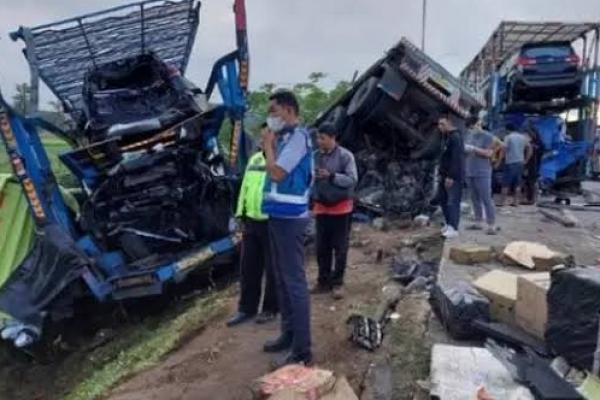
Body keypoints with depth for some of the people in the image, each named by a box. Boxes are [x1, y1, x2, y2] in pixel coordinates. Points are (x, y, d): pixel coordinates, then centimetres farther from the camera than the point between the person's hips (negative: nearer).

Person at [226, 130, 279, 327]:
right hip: (251, 221, 7)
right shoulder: (254, 159, 15)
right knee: (248, 267, 13)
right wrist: (241, 213, 15)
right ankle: (246, 308, 25)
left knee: (272, 269, 6)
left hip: (272, 222, -7)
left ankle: (270, 308, 21)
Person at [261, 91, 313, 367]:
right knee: (282, 279, 16)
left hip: (289, 217, -10)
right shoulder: (286, 137, 16)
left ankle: (302, 350, -1)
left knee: (294, 282, -7)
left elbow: (276, 173, -18)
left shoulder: (298, 136, -12)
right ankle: (288, 334, 29)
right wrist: (271, 144, 9)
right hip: (279, 215, 10)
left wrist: (268, 144, -7)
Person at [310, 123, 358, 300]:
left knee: (340, 248, 4)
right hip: (321, 207, 4)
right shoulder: (315, 156, 1)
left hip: (341, 207, -4)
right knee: (322, 247, 9)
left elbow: (352, 180, -16)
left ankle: (337, 283, 14)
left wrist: (331, 176, -26)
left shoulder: (345, 156, -10)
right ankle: (323, 281, 21)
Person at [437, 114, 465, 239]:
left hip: (454, 177, -10)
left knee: (453, 202, -11)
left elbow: (456, 159, -22)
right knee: (442, 199, 14)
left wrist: (451, 176, -24)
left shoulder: (456, 137, -15)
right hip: (445, 175, 10)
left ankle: (453, 229, -9)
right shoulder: (446, 137, 16)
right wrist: (441, 173, 16)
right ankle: (449, 224, 26)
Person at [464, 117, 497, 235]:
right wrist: (464, 149, 0)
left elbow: (489, 153, -14)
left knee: (486, 199, -7)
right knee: (475, 199, 11)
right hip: (469, 172, 7)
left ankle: (492, 225, -6)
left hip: (482, 173, -7)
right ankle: (478, 222, 19)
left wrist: (474, 148, -19)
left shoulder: (487, 136, -6)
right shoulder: (469, 135, 14)